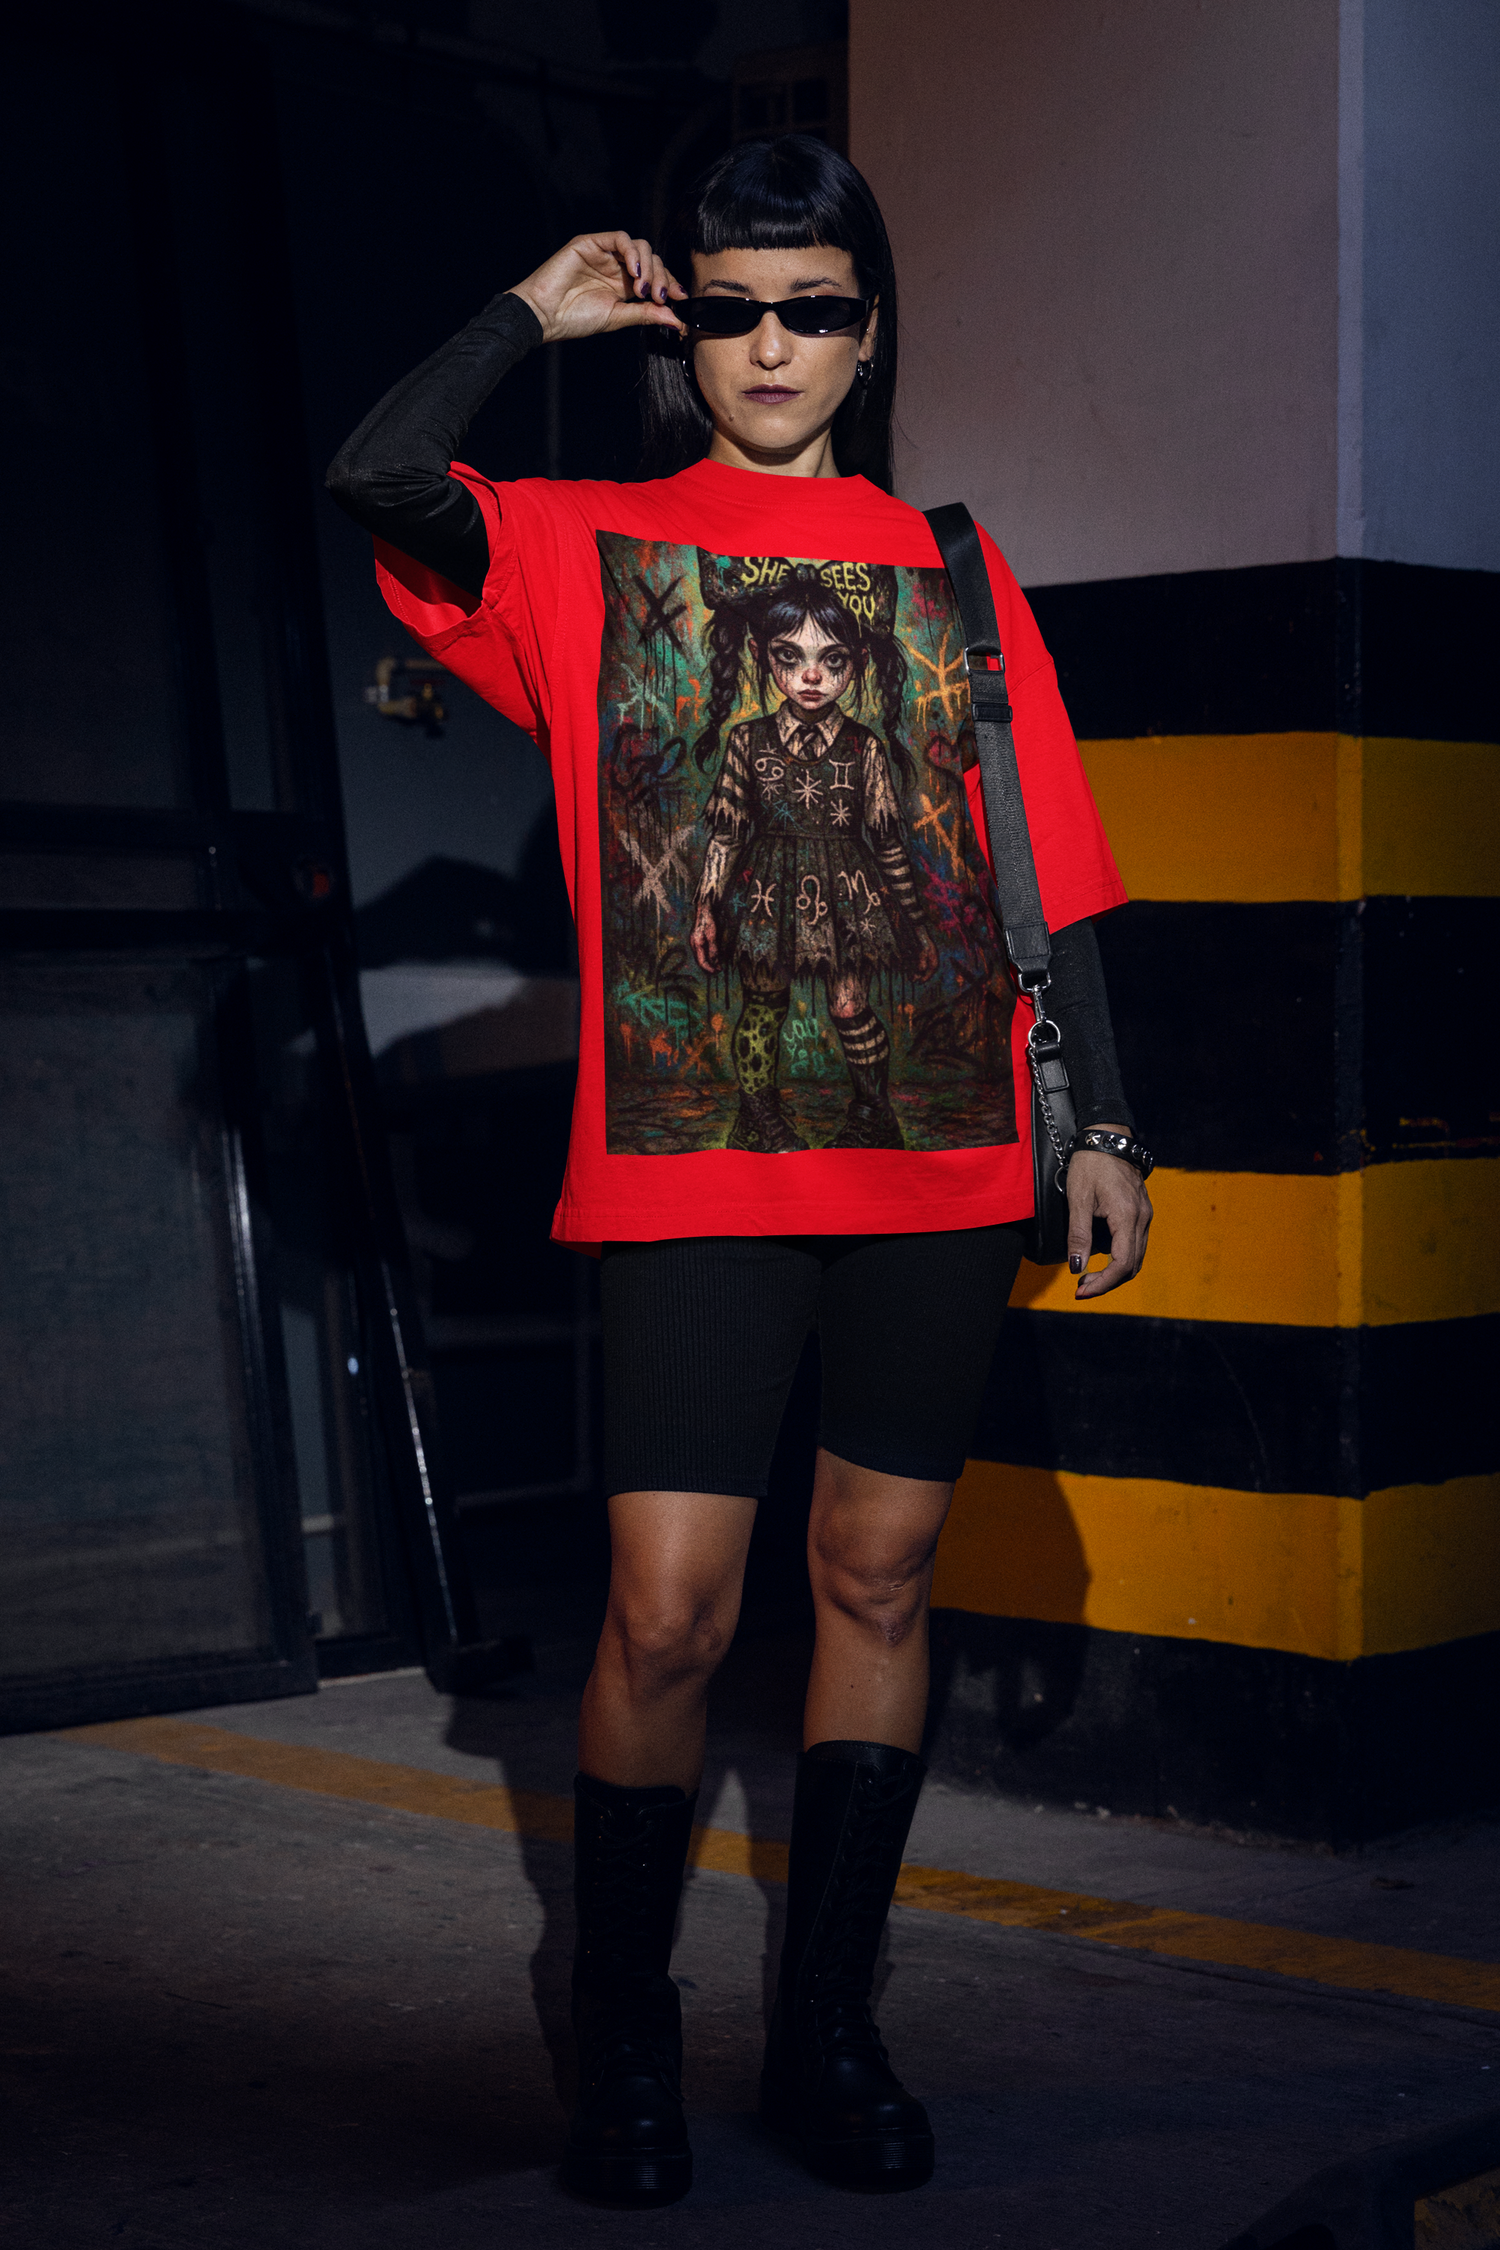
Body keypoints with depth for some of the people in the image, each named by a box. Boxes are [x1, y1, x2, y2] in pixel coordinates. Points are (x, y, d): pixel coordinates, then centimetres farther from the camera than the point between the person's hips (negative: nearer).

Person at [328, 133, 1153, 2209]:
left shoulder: (950, 570, 13)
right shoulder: (586, 549, 7)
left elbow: (1048, 869, 12)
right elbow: (378, 482, -13)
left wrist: (1102, 1124, 6)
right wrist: (536, 311, 0)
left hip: (940, 1156, 3)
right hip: (694, 1162, -3)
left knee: (881, 1579, 8)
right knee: (669, 1611, -7)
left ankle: (826, 2029, 21)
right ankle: (625, 2046, 12)